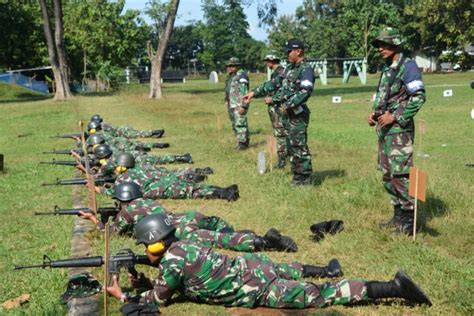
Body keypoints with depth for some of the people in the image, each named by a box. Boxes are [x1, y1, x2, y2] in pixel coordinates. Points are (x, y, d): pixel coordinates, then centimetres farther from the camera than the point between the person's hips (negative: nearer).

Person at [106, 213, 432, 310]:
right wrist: (145, 282, 16)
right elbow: (171, 284, 28)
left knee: (319, 296, -5)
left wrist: (123, 295, 12)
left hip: (256, 289, -7)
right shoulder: (180, 245, 13)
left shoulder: (171, 262, -11)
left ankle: (391, 287, -7)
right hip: (251, 266, 7)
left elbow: (157, 300, 2)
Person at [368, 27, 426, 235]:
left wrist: (395, 117, -19)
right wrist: (374, 114, 9)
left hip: (399, 129, -9)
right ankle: (398, 216, 22)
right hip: (383, 129, 9)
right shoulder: (387, 68, 17)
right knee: (388, 175, 12)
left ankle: (409, 220, -2)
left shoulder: (407, 66, -10)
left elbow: (419, 97, -17)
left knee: (401, 175, -10)